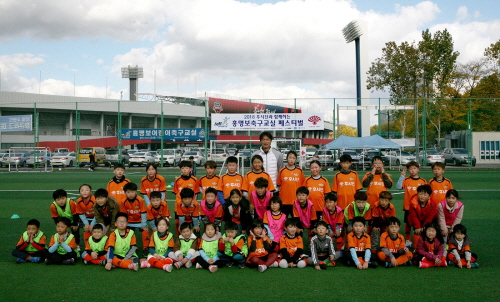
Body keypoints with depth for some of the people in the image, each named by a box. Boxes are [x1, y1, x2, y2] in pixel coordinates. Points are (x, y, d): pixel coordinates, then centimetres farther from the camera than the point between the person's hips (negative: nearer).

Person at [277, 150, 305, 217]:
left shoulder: (300, 171, 2)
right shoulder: (282, 171, 1)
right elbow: (279, 185, 7)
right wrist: (278, 198, 6)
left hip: (296, 201, 0)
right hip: (284, 201, 0)